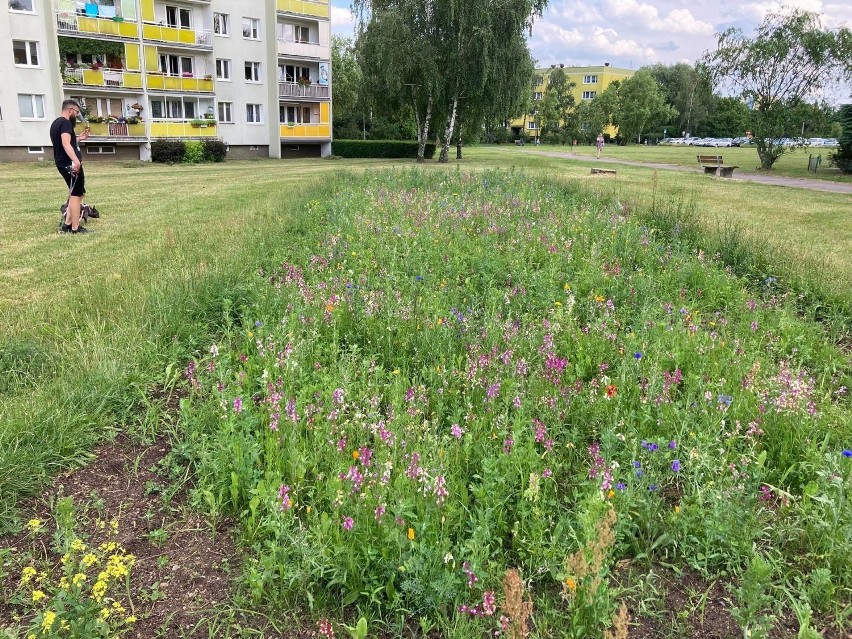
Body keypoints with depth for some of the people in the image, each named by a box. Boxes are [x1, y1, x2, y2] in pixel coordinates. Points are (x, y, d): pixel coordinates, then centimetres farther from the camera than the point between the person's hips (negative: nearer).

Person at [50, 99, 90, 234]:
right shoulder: (65, 122, -12)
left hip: (63, 163, 10)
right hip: (70, 164, -10)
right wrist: (76, 160, -37)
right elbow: (66, 144, -26)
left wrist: (79, 138, 26)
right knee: (76, 195, -7)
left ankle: (67, 225, 18)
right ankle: (75, 228, -6)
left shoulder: (55, 123, 20)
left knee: (76, 193, 18)